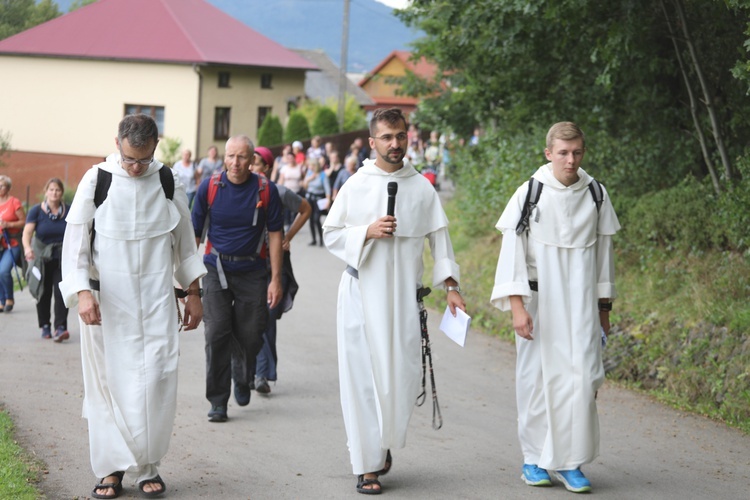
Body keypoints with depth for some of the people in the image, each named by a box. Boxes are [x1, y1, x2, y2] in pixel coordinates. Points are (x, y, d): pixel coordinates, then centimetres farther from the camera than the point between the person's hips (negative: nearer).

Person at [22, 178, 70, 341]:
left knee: (61, 292, -13)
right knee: (44, 293, 8)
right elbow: (27, 231, -15)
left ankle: (60, 328, -17)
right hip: (41, 258, 0)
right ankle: (45, 326, 23)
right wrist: (27, 248, -34)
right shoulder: (36, 211, -3)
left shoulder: (68, 211, 0)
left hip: (63, 258, 0)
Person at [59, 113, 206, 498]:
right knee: (107, 383, 1)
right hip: (107, 300, -1)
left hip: (156, 300, 1)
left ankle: (147, 466, 9)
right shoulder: (96, 180, -4)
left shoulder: (168, 181, 3)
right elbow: (75, 240, -3)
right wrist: (82, 292, -15)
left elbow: (184, 241, 13)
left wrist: (193, 293, 14)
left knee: (155, 380, -3)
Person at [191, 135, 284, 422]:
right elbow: (194, 233, 1)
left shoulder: (266, 190, -4)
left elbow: (275, 235, 1)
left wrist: (276, 279, -3)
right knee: (216, 335, -7)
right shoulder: (209, 187, -4)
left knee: (250, 336, 3)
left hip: (252, 272, 0)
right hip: (216, 269, 0)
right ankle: (218, 401, 3)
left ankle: (242, 377, 36)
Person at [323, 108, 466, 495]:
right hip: (362, 293, -1)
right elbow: (331, 234, 3)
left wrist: (450, 286, -1)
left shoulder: (421, 188, 5)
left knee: (402, 375, -2)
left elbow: (439, 237, 7)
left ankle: (385, 444, 25)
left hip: (403, 296, 1)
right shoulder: (355, 186, 2)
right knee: (363, 376, -2)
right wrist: (367, 232, -13)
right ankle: (367, 465, 5)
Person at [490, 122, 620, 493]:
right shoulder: (530, 194, -5)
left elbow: (603, 250, 11)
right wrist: (517, 306, -12)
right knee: (537, 377, 2)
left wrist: (604, 306, 13)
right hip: (539, 300, -2)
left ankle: (569, 462, 3)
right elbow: (512, 251, -5)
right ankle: (534, 459, 15)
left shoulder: (595, 195, 3)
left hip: (581, 304, 2)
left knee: (581, 377, -6)